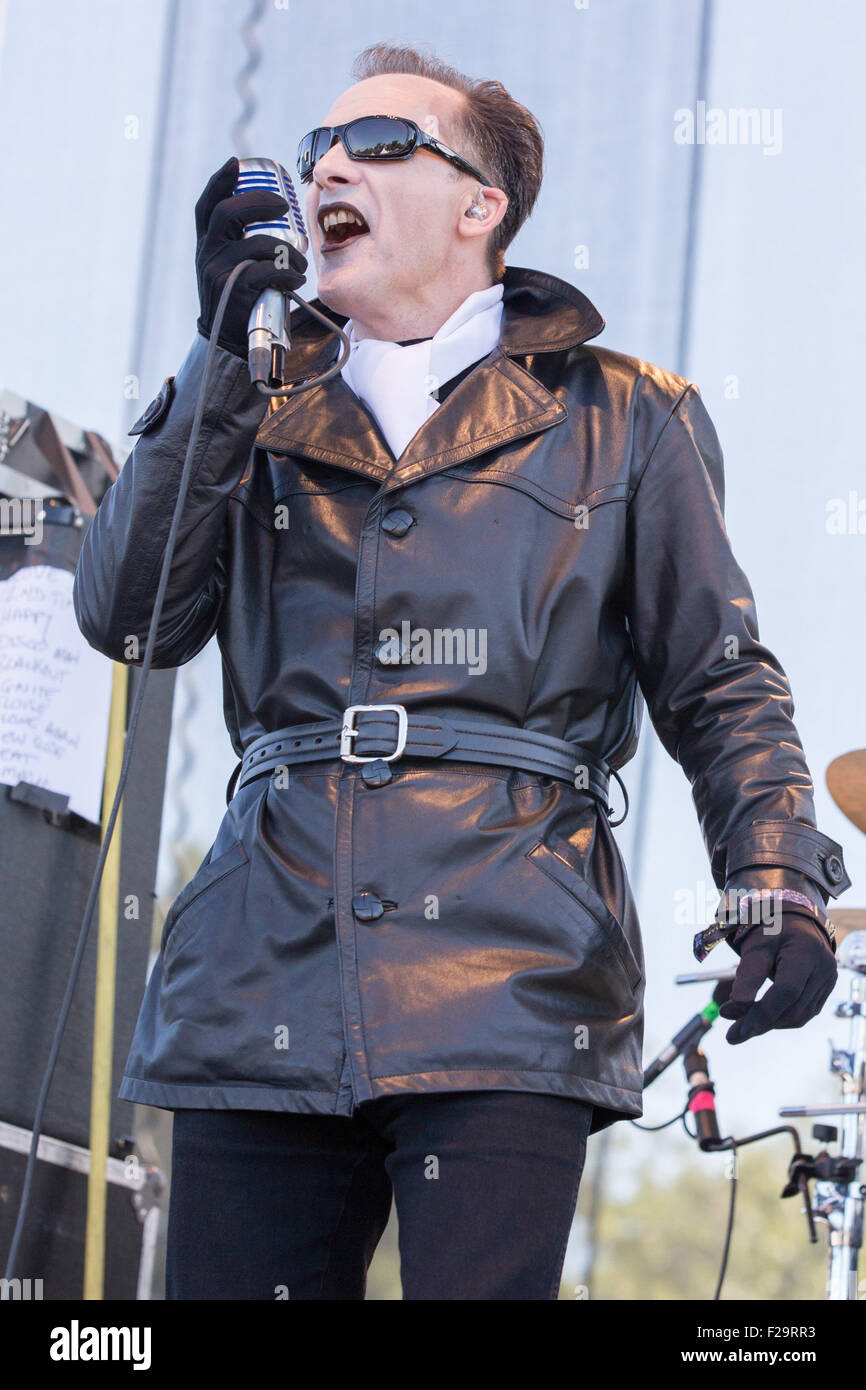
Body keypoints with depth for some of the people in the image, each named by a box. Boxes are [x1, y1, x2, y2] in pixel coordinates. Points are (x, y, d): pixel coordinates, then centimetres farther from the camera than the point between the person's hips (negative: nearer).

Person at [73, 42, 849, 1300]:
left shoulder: (624, 421, 14)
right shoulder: (264, 415, 19)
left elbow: (723, 689, 12)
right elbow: (128, 617, 4)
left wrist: (777, 890, -4)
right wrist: (221, 354, -1)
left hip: (508, 990, -2)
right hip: (265, 994, 3)